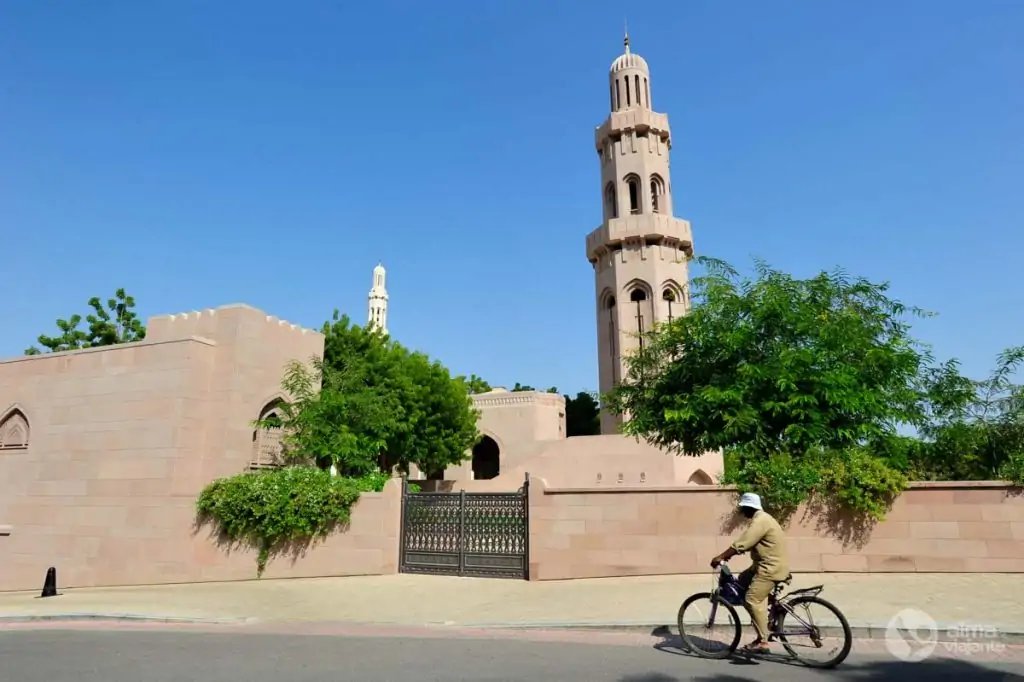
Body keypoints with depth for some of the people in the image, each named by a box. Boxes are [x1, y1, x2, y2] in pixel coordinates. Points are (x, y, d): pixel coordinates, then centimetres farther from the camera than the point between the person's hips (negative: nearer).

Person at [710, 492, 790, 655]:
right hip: (766, 564, 11)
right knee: (743, 580, 16)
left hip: (771, 567, -11)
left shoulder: (760, 521, -20)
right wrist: (727, 554, 10)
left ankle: (762, 641, -5)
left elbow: (742, 543, -26)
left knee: (752, 600, -11)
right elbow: (746, 543, 16)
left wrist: (721, 557, -23)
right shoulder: (761, 518, 13)